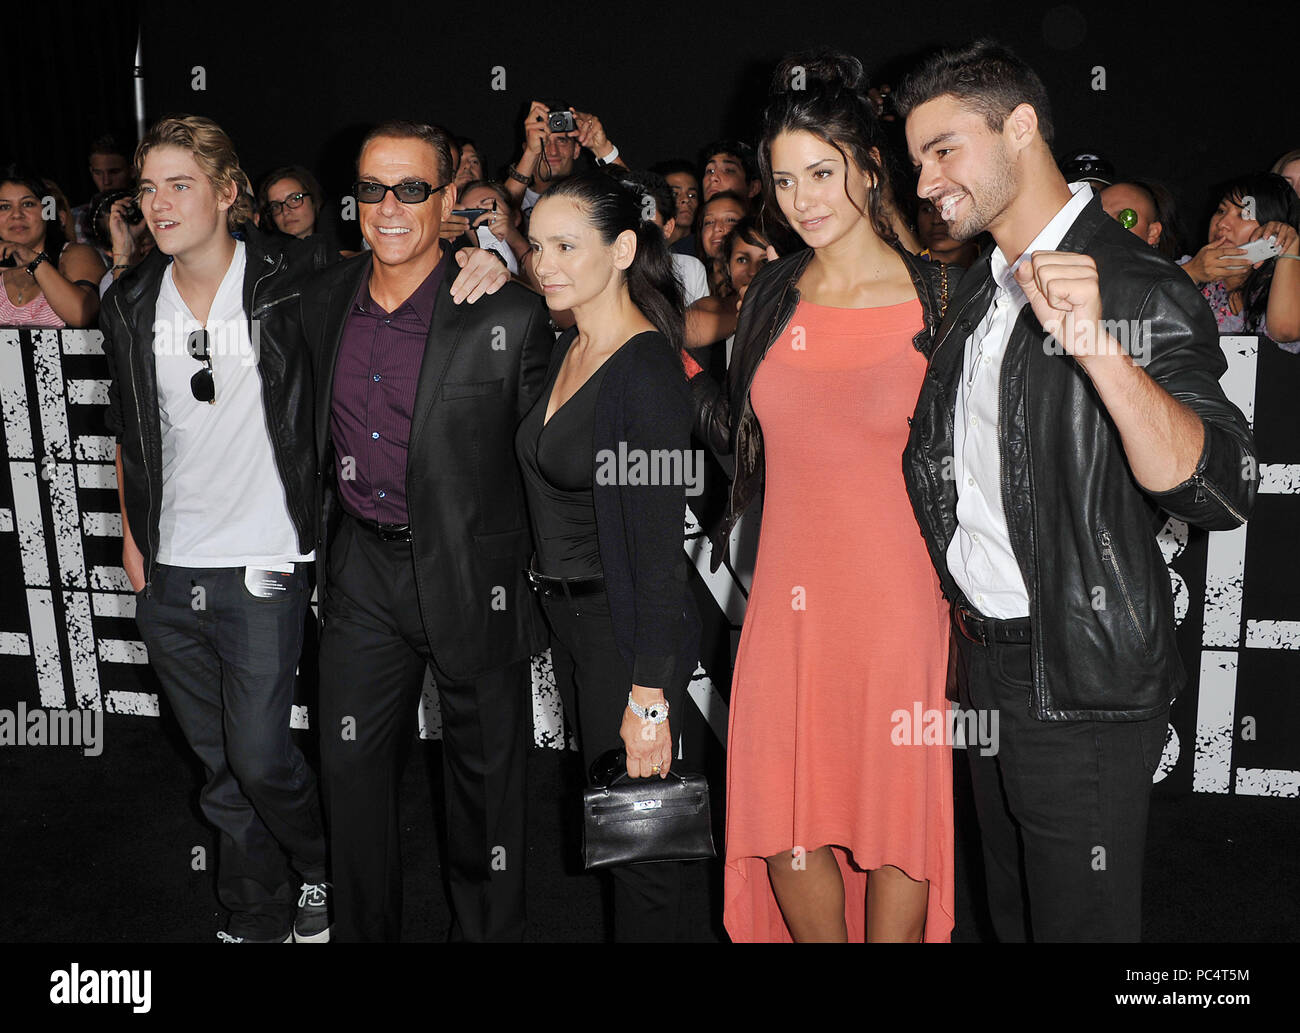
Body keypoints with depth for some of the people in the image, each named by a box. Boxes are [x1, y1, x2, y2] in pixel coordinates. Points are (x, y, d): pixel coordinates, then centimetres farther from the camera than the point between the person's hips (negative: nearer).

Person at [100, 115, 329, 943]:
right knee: (220, 767, 13)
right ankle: (259, 921, 31)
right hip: (169, 572, 5)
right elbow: (129, 432, 15)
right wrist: (131, 537, 12)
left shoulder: (288, 289, -7)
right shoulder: (131, 305, 7)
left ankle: (321, 871, 28)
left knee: (260, 758, -3)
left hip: (263, 564, -4)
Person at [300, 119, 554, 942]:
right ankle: (366, 928, 34)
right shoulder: (323, 300, 1)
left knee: (485, 772, 13)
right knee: (351, 764, 12)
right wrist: (324, 524, 15)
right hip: (362, 566, 4)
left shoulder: (509, 316, -15)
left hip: (473, 569, -4)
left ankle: (485, 926, 36)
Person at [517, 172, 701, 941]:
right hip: (566, 615, 9)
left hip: (627, 625, -8)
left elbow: (660, 548, -22)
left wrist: (650, 697, -22)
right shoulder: (568, 350, 7)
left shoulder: (649, 372, -20)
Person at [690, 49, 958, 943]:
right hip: (790, 599, 4)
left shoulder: (938, 295, -6)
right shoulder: (775, 293, 7)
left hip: (900, 599, -3)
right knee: (782, 820, 10)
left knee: (899, 811, 10)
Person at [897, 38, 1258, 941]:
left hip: (1083, 680, -7)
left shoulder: (1133, 285, -17)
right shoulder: (983, 285, 9)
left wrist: (1099, 346, -41)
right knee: (1014, 913, 22)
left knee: (1082, 918, 8)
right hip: (985, 659, 8)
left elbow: (1221, 491, -29)